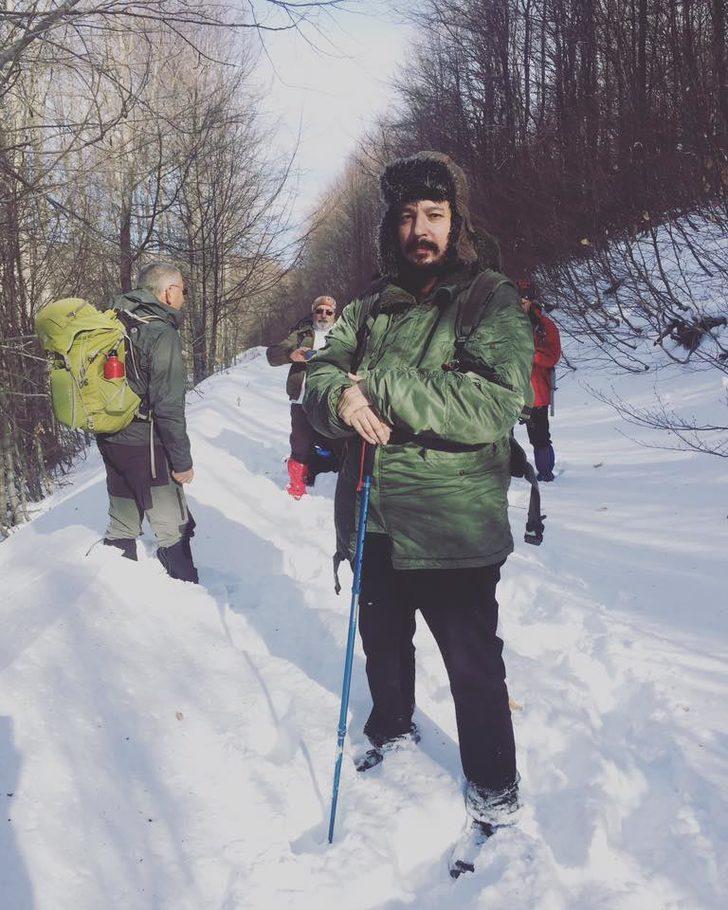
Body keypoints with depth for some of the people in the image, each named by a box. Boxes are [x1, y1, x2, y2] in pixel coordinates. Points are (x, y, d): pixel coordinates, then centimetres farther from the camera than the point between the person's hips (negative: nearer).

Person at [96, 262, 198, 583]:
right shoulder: (162, 334, -18)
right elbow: (168, 407, -21)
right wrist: (182, 461, -14)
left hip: (110, 442, 8)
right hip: (145, 447, -8)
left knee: (122, 525, 20)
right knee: (174, 530, 6)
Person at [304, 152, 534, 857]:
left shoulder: (493, 301, -8)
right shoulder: (370, 308, 8)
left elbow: (495, 405, -22)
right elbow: (318, 378, 5)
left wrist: (379, 384, -25)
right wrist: (341, 397, -20)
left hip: (452, 528, -5)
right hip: (374, 520, 5)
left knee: (473, 664, 7)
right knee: (382, 638, 24)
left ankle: (494, 786, 30)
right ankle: (392, 726, 51)